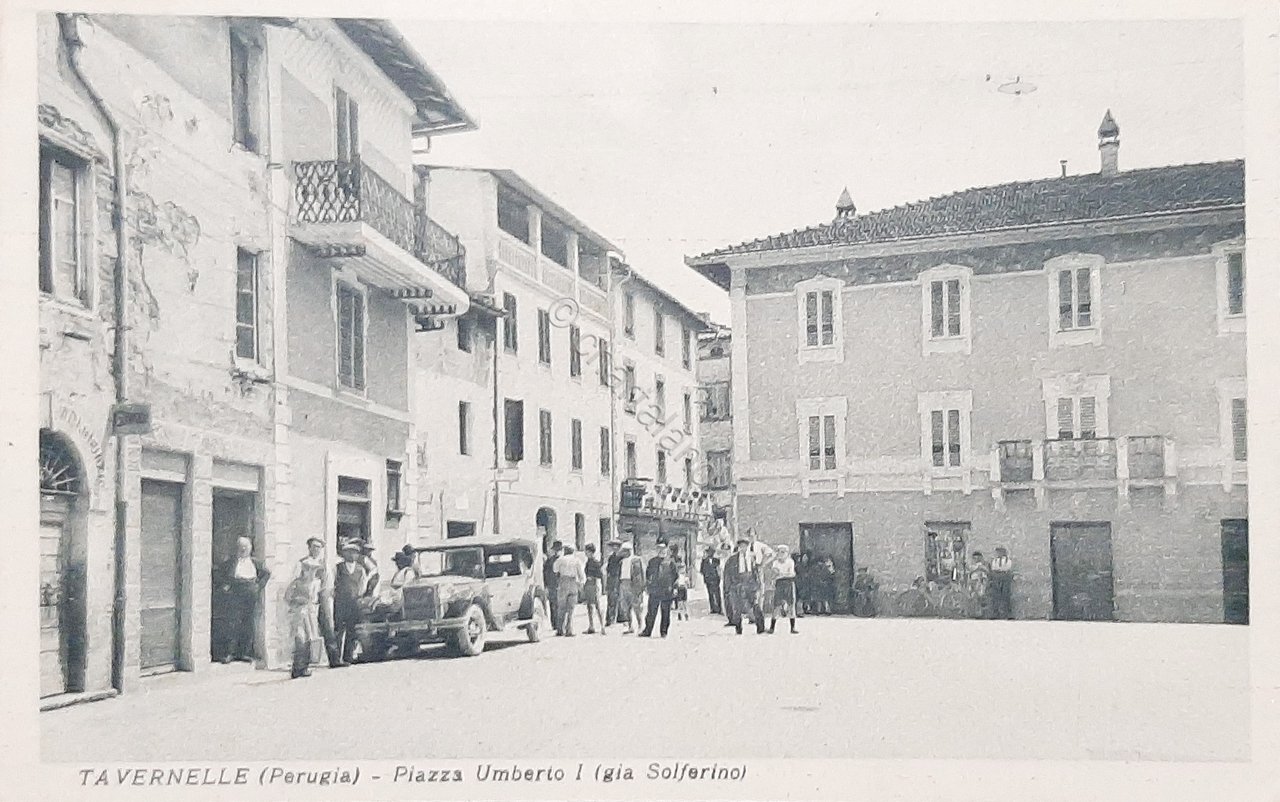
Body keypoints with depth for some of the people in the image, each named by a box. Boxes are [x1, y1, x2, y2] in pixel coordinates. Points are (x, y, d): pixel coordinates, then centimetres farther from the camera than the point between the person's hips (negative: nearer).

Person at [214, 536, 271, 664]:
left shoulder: (255, 562, 13)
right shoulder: (230, 563, 10)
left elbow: (267, 573, 17)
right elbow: (221, 577, 15)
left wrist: (259, 585, 7)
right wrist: (226, 585, -1)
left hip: (251, 597, 2)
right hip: (235, 596, -2)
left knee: (249, 624, 2)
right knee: (233, 624, -8)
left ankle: (246, 652, 7)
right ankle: (229, 652, -7)